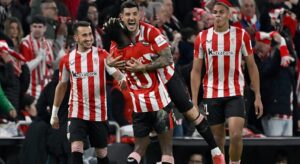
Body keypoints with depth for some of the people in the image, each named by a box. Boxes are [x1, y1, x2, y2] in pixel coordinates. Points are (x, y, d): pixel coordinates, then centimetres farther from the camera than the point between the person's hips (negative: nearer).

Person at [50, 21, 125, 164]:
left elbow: (118, 75, -12)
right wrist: (54, 113, 18)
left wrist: (124, 81, -37)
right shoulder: (67, 60, 2)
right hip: (76, 113, 0)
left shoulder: (102, 55, -3)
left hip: (99, 114, 0)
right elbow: (62, 86, 15)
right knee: (76, 151, -16)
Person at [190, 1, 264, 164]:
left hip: (235, 94, -1)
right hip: (211, 94, 1)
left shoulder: (241, 35, 0)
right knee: (217, 139, 5)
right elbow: (196, 71, 6)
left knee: (236, 135, -16)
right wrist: (194, 101, 0)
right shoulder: (202, 37, 2)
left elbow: (252, 67, 5)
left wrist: (257, 97, 1)